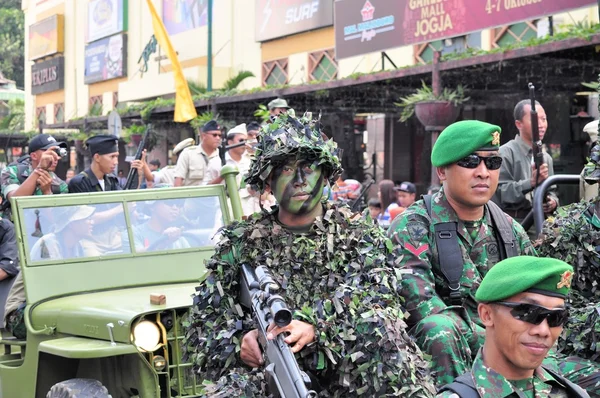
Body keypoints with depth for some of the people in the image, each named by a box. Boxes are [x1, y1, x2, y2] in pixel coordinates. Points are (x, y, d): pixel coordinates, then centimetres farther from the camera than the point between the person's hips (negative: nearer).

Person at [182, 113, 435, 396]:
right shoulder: (240, 243, 10)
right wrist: (238, 342, -13)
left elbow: (381, 299, -8)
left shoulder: (360, 235, 8)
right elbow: (201, 332, 10)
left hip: (348, 370, 1)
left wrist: (317, 327, -25)